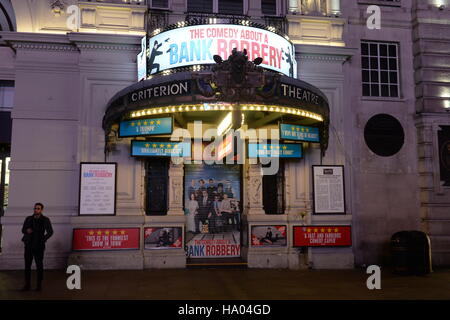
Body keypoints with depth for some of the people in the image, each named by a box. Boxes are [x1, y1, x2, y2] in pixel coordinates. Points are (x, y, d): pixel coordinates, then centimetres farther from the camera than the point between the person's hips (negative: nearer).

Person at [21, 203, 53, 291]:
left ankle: (39, 285, 11)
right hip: (28, 246, 3)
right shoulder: (28, 219, 7)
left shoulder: (45, 220, -4)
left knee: (39, 265, 2)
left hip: (39, 246, -3)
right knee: (27, 265, 4)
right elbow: (23, 230, 14)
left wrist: (43, 240, -11)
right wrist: (27, 230, -7)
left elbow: (50, 232, -8)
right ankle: (27, 284, 13)